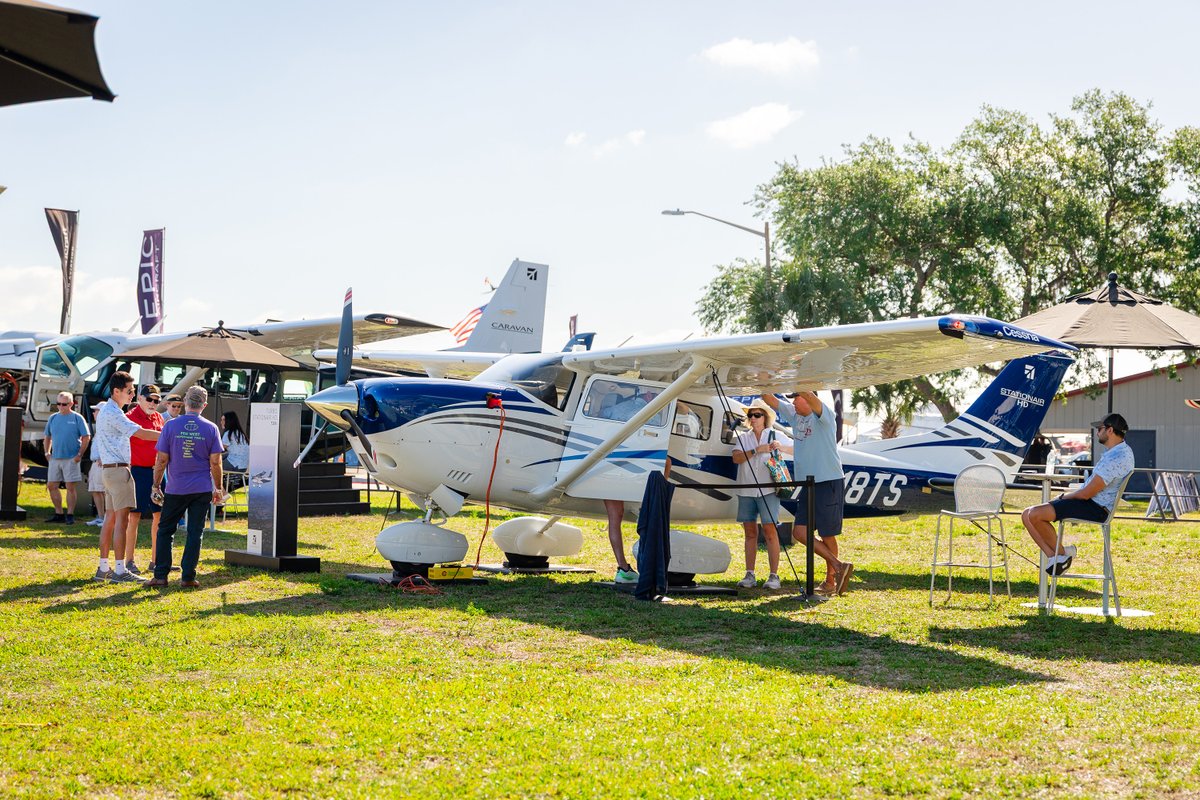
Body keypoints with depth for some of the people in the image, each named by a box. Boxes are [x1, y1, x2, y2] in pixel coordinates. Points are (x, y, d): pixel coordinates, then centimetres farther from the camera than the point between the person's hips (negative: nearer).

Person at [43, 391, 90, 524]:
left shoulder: (77, 418, -4)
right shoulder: (53, 418, 10)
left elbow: (86, 437, -4)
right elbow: (48, 437, 20)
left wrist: (80, 455, -9)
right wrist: (47, 452, 10)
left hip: (71, 458, -5)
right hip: (55, 458, 5)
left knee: (70, 487, -2)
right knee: (51, 486, 6)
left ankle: (70, 515, 5)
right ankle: (59, 513, 17)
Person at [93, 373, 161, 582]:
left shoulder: (105, 408, 16)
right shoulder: (113, 413, -16)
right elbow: (141, 433, -21)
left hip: (110, 469, 10)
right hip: (118, 469, -10)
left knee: (110, 518, 11)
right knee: (122, 519, -11)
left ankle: (103, 568, 14)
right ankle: (120, 570, -14)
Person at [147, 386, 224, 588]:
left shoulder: (171, 426, -3)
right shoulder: (211, 429, -2)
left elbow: (161, 460, -2)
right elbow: (215, 462, -1)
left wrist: (156, 485, 8)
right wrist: (217, 488, 8)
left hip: (176, 489, 0)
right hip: (202, 488, 0)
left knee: (166, 530, 9)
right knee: (195, 532, 4)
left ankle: (160, 575, 5)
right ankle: (188, 576, 4)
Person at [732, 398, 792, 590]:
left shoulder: (774, 436, 9)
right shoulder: (743, 438, 13)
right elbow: (736, 458, -4)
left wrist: (781, 447, -11)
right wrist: (757, 450, -15)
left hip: (768, 490, -3)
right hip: (746, 491, 3)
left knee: (770, 531, -8)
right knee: (750, 532, 6)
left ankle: (774, 575, -5)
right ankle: (750, 575, 9)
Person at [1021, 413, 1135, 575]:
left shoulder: (1115, 459, -21)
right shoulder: (1123, 450, 15)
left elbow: (1086, 493, -20)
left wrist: (1065, 496, -1)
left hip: (1095, 508, -11)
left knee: (1035, 514, -24)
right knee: (1027, 515, 0)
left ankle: (1062, 553, -4)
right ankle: (1053, 556, -6)